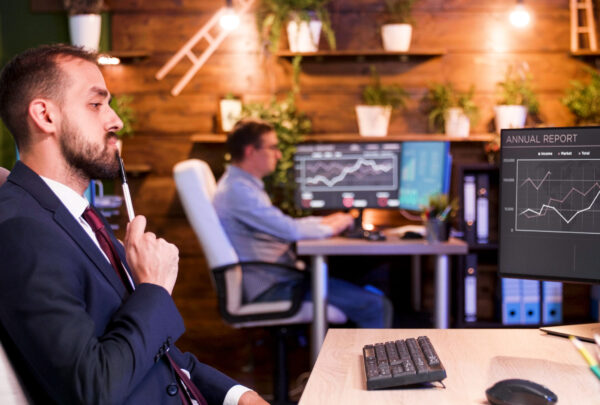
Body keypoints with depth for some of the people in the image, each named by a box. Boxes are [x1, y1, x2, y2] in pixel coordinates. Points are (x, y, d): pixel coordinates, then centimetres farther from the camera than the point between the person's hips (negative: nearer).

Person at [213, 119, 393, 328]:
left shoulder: (242, 184, 15)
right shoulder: (237, 190, -20)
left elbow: (280, 225, 23)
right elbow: (290, 230, -24)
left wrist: (323, 221, 10)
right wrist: (330, 228, -6)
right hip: (272, 288, -11)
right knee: (376, 306, -16)